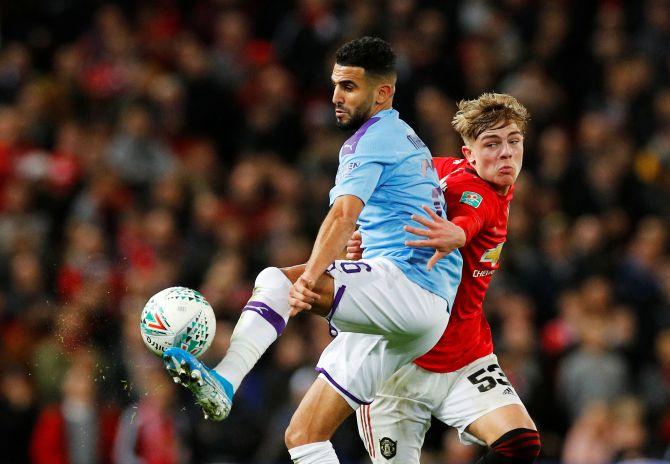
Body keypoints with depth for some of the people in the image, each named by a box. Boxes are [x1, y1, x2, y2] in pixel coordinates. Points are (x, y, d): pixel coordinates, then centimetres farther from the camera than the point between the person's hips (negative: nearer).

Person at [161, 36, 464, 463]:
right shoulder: (408, 140, 27)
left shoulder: (373, 138, -4)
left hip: (406, 282, -10)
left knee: (277, 280, -26)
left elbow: (343, 216, -22)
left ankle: (222, 383, -44)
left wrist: (308, 279, -34)